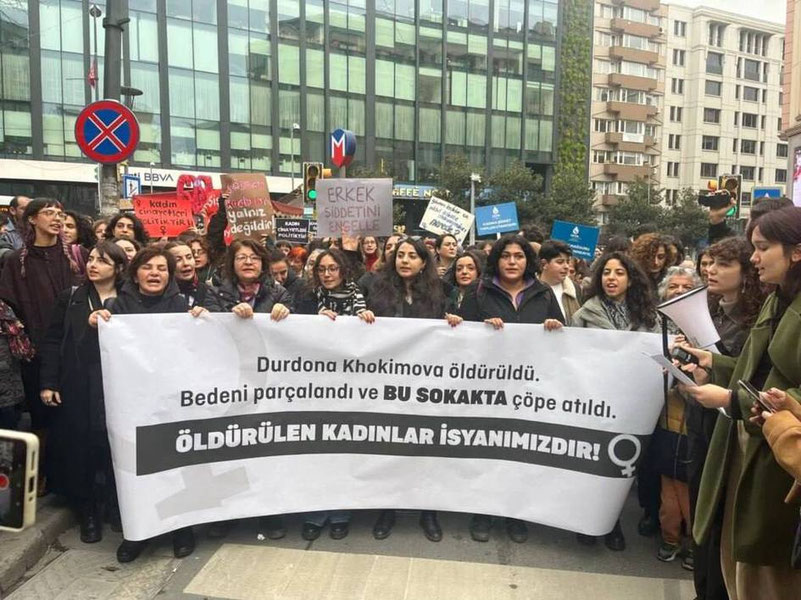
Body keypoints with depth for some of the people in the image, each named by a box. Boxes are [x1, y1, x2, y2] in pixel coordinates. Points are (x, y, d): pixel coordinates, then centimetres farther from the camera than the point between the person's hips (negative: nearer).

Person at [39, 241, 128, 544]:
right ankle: (88, 513, 24)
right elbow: (53, 341, 5)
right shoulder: (70, 298, 7)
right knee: (79, 449, 8)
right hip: (77, 388, 2)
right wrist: (48, 383, -2)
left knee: (115, 448, 2)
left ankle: (121, 508, 21)